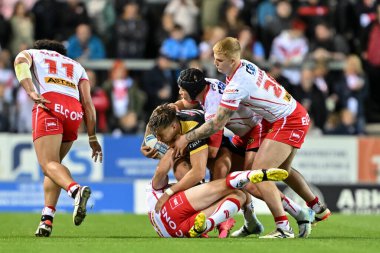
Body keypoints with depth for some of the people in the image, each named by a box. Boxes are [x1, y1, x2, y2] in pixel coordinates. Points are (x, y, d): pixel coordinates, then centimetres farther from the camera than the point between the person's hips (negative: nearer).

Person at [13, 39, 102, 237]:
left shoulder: (31, 54, 27)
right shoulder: (77, 67, 35)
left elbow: (21, 62, 2)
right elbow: (87, 102, 23)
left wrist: (31, 92, -13)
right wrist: (92, 137, 20)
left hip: (49, 105, -4)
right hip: (75, 111, 4)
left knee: (49, 164, -14)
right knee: (53, 163, 17)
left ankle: (76, 190, -44)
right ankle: (47, 219, 4)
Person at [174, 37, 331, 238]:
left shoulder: (237, 85, -27)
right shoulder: (244, 65, -1)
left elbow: (217, 124, -24)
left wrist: (186, 138, -14)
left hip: (288, 122, -10)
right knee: (282, 170, 26)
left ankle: (283, 228, -17)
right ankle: (317, 208, 42)